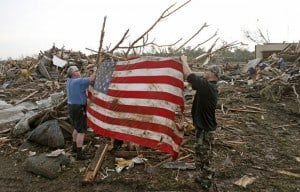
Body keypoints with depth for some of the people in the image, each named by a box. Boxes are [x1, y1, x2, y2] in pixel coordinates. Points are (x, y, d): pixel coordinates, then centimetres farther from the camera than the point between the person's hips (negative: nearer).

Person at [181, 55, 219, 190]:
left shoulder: (206, 85, -24)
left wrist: (184, 61, -5)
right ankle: (205, 176, 39)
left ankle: (205, 181, 23)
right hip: (207, 126, 10)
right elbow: (193, 80, 10)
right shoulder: (210, 87, 5)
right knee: (205, 155, 22)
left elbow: (189, 75, -21)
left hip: (204, 128, -10)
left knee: (203, 155, 7)